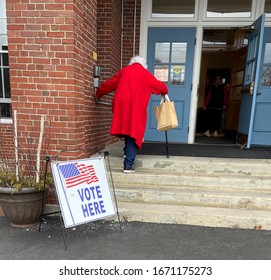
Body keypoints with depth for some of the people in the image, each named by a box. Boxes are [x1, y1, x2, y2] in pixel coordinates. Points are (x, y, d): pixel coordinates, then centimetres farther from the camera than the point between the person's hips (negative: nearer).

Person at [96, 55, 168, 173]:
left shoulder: (124, 71, 20)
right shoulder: (145, 73, 11)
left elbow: (108, 84, 25)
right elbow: (160, 86, 16)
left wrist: (98, 94, 41)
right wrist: (165, 91, 39)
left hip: (121, 105, 4)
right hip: (136, 107, -3)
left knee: (125, 128, 22)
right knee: (133, 134, -3)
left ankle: (127, 153, 26)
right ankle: (128, 165, -7)